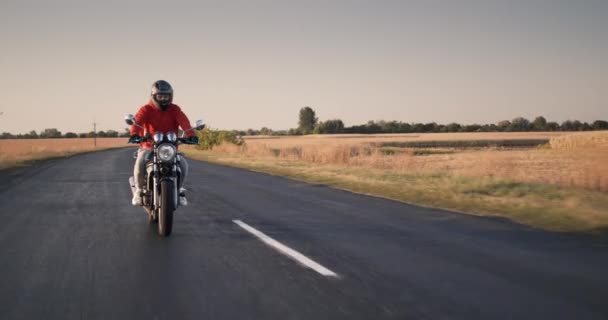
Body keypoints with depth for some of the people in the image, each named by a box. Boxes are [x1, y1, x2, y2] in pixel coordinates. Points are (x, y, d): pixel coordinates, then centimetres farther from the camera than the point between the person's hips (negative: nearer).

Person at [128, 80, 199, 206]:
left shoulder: (174, 110, 6)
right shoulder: (146, 109, 0)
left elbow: (184, 122, -14)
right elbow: (137, 120, -20)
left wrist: (190, 134, -35)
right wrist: (134, 134, -43)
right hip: (149, 147, -2)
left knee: (183, 163, -22)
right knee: (140, 162, -32)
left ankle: (178, 190, 3)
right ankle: (139, 190, -9)